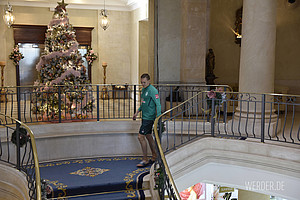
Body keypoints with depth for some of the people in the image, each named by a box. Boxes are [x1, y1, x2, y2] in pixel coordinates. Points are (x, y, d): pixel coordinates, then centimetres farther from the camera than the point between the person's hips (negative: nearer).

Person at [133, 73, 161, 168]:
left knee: (141, 137, -9)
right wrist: (137, 112, 22)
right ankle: (154, 157, 26)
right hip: (145, 117, 9)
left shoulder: (152, 90, -16)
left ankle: (145, 160, 0)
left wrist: (158, 118, -26)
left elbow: (158, 104, -20)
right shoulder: (143, 89, 13)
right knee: (148, 136, 15)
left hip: (149, 118, -9)